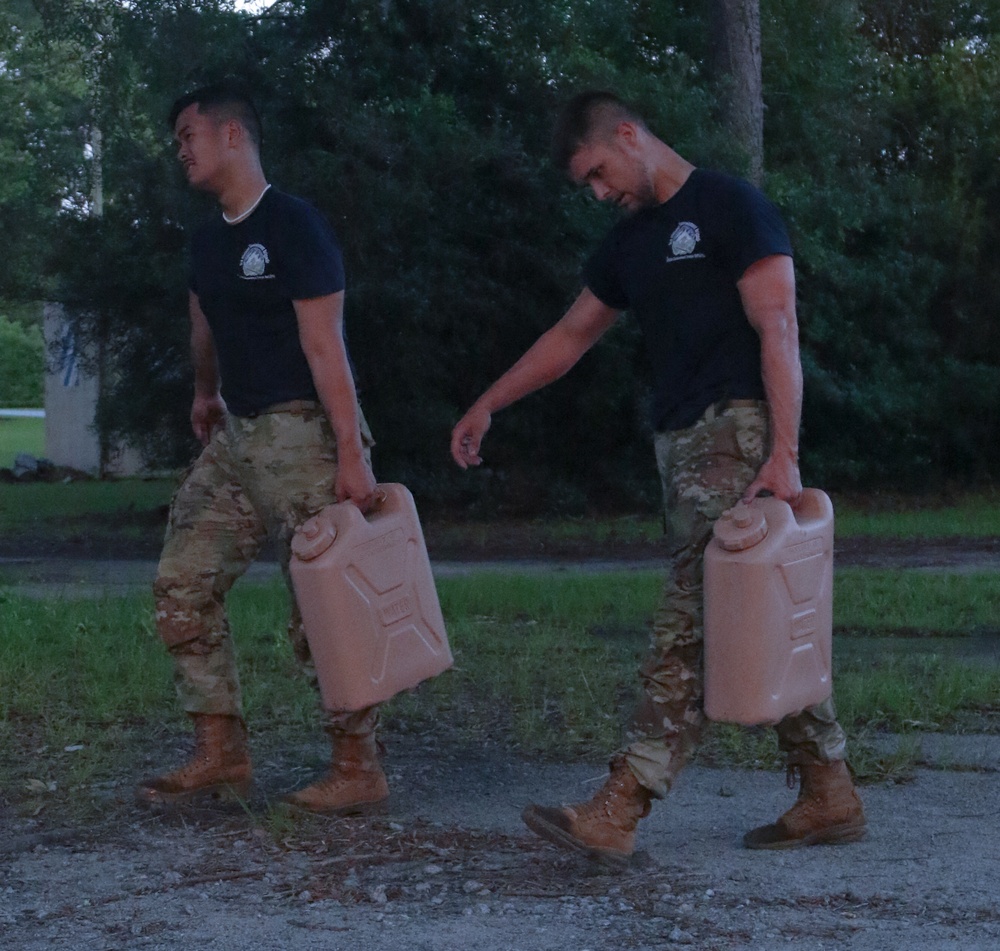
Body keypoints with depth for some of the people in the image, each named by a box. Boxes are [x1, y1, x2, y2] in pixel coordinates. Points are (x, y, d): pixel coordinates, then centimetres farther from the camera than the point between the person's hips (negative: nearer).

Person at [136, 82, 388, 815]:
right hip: (237, 435, 9)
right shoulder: (209, 241, 13)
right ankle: (222, 755, 11)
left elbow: (325, 345, -18)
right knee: (183, 586, 5)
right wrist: (206, 395, 43)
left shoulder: (294, 226, -12)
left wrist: (351, 453, -22)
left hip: (301, 431, -9)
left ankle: (359, 770, 5)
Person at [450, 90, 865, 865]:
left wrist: (783, 452, -21)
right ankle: (830, 796, 15)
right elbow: (571, 335, 29)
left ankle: (619, 813, -16)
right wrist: (487, 405, 28)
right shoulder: (632, 242, 20)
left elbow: (778, 328, -13)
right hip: (682, 439, 9)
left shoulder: (728, 206, -6)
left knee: (690, 624, -12)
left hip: (737, 429, -9)